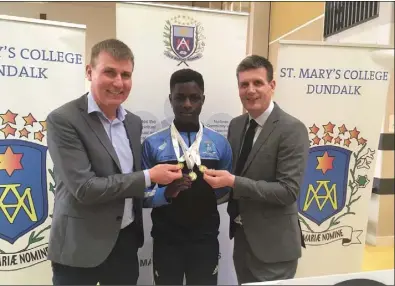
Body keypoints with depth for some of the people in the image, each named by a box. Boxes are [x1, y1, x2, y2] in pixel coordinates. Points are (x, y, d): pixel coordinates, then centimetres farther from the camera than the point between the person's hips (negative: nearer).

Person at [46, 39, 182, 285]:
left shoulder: (134, 122, 5)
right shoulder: (63, 120, -15)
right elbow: (84, 188, -22)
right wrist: (149, 177, -19)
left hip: (127, 241, 6)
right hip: (80, 248, -5)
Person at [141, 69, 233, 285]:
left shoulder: (220, 143, -2)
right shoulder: (152, 144, -7)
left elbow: (227, 189, 7)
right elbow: (142, 194, -6)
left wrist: (212, 185, -10)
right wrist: (166, 192, -21)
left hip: (205, 239, 1)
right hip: (166, 240, -1)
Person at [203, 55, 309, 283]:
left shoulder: (292, 130, -17)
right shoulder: (236, 125, 3)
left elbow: (288, 191, -22)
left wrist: (234, 182, -27)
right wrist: (219, 177, -8)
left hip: (273, 243, -6)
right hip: (241, 236, 6)